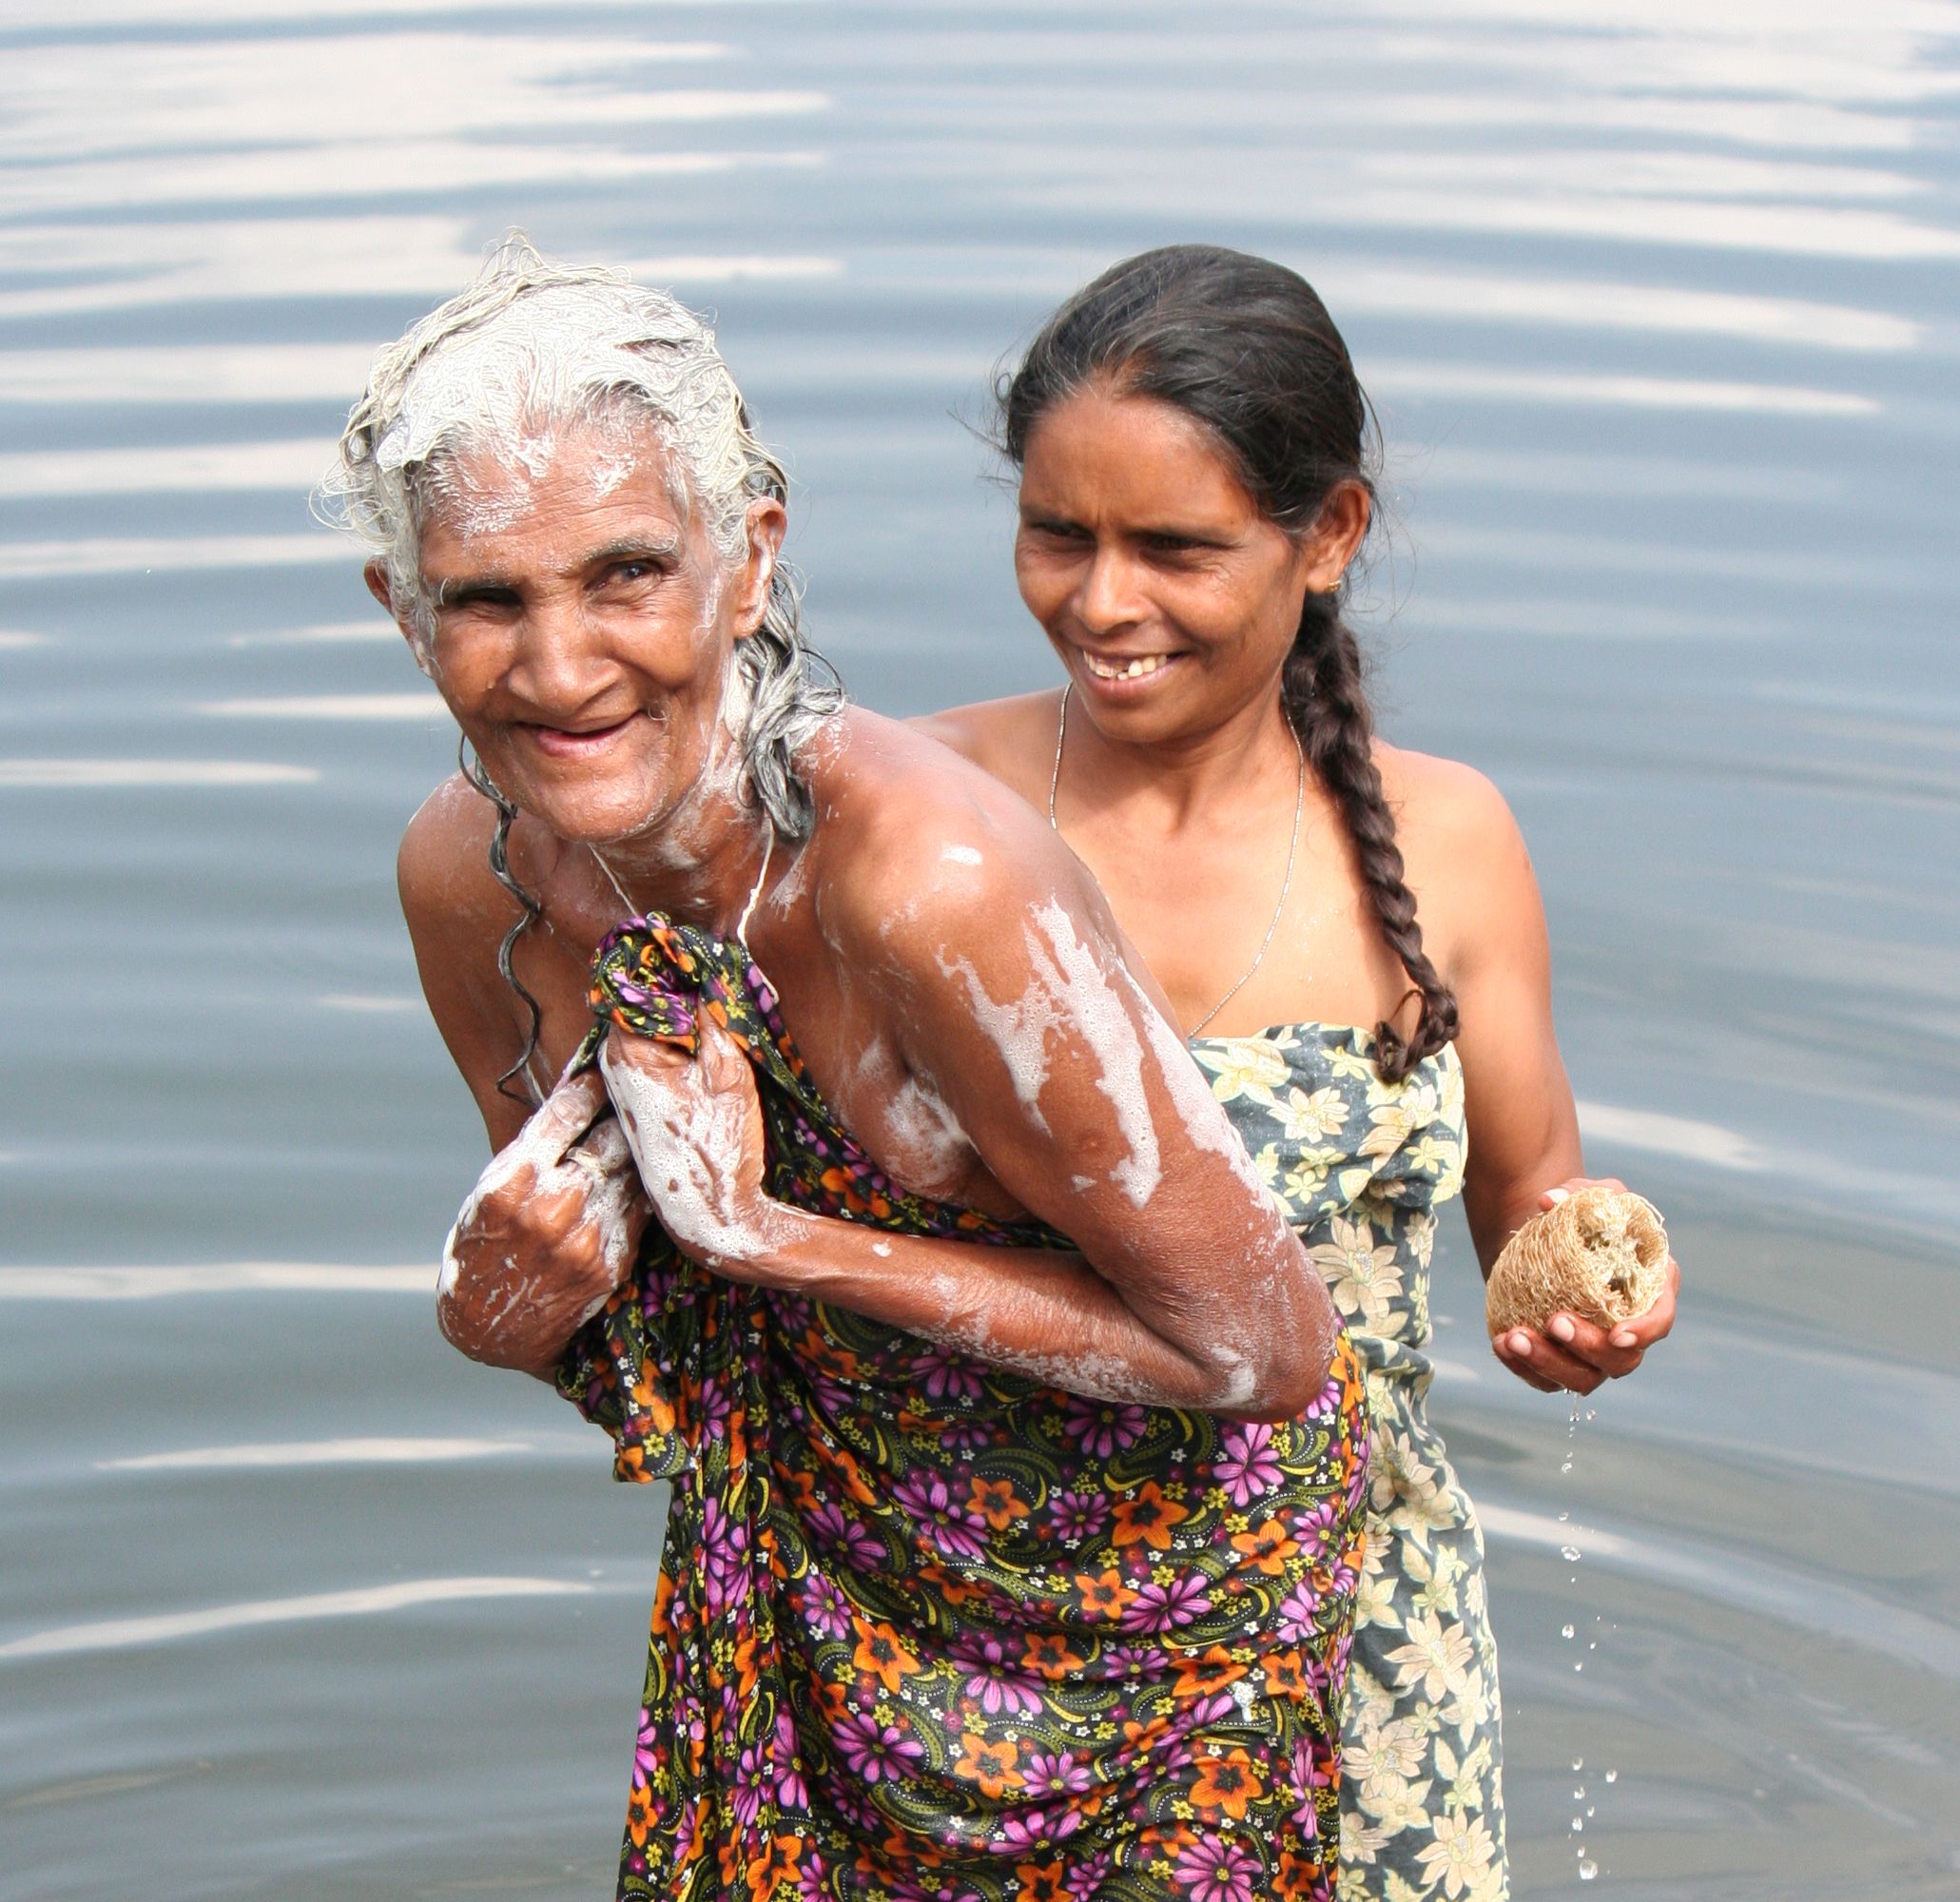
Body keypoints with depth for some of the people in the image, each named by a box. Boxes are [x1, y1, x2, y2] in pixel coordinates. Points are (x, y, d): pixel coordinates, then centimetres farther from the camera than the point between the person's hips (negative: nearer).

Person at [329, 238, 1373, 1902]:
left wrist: (774, 1237, -27)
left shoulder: (933, 874, -33)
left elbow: (1261, 1346, -27)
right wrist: (503, 1309, -20)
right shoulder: (468, 873, -13)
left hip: (1148, 1565, -5)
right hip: (806, 1561, 5)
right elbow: (598, 1273, 4)